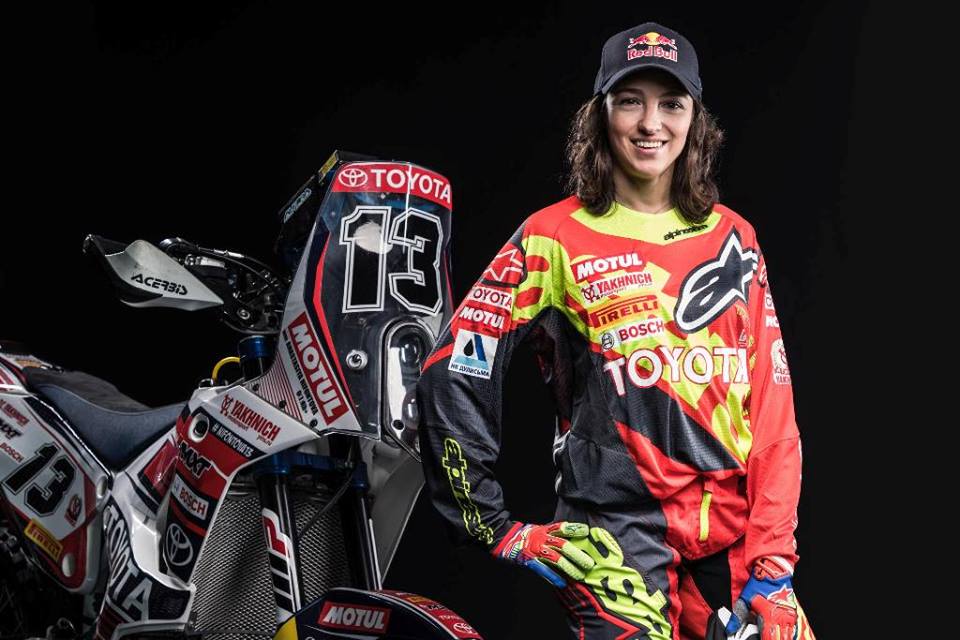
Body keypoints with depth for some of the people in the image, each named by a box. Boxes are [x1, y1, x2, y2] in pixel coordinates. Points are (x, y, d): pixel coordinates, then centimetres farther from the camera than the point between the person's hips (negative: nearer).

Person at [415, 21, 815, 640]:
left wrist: (773, 561, -2)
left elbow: (772, 403, 6)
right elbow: (452, 377, -3)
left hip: (736, 535, 4)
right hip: (617, 535, -4)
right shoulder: (555, 238, -2)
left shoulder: (732, 238, 9)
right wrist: (491, 526, -1)